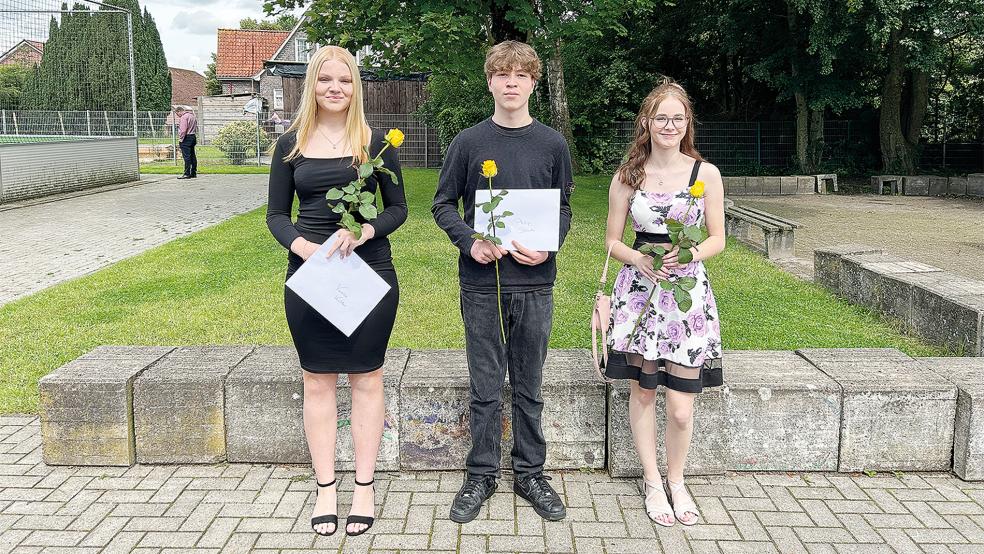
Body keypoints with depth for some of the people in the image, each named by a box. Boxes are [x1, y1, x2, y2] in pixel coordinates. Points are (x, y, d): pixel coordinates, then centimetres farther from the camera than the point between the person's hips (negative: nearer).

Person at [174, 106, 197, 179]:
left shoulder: (184, 117, -12)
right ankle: (194, 173, 15)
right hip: (193, 137, 10)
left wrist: (180, 139, -14)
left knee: (186, 156, -10)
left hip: (186, 138, -9)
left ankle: (187, 174, -11)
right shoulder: (192, 115, 18)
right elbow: (196, 128, 21)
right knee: (192, 155, 11)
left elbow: (183, 130, -20)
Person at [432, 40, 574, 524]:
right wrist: (470, 242, -13)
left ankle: (530, 473, 25)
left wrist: (546, 247, -11)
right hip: (481, 281, -1)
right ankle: (481, 475, 22)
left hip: (534, 282, 1)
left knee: (528, 386, 11)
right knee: (485, 387, 7)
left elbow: (564, 210, 8)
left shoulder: (552, 144, 4)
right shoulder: (468, 142, 2)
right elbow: (443, 204, 6)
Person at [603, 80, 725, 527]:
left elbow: (717, 239, 6)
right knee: (642, 391, 8)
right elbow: (612, 241, 7)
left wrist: (690, 254, -14)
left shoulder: (706, 174, 1)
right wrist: (638, 260, -13)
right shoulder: (627, 176, 3)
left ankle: (676, 480, 25)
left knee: (681, 409, -2)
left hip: (689, 292, -1)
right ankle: (652, 481, 28)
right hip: (639, 290, 1)